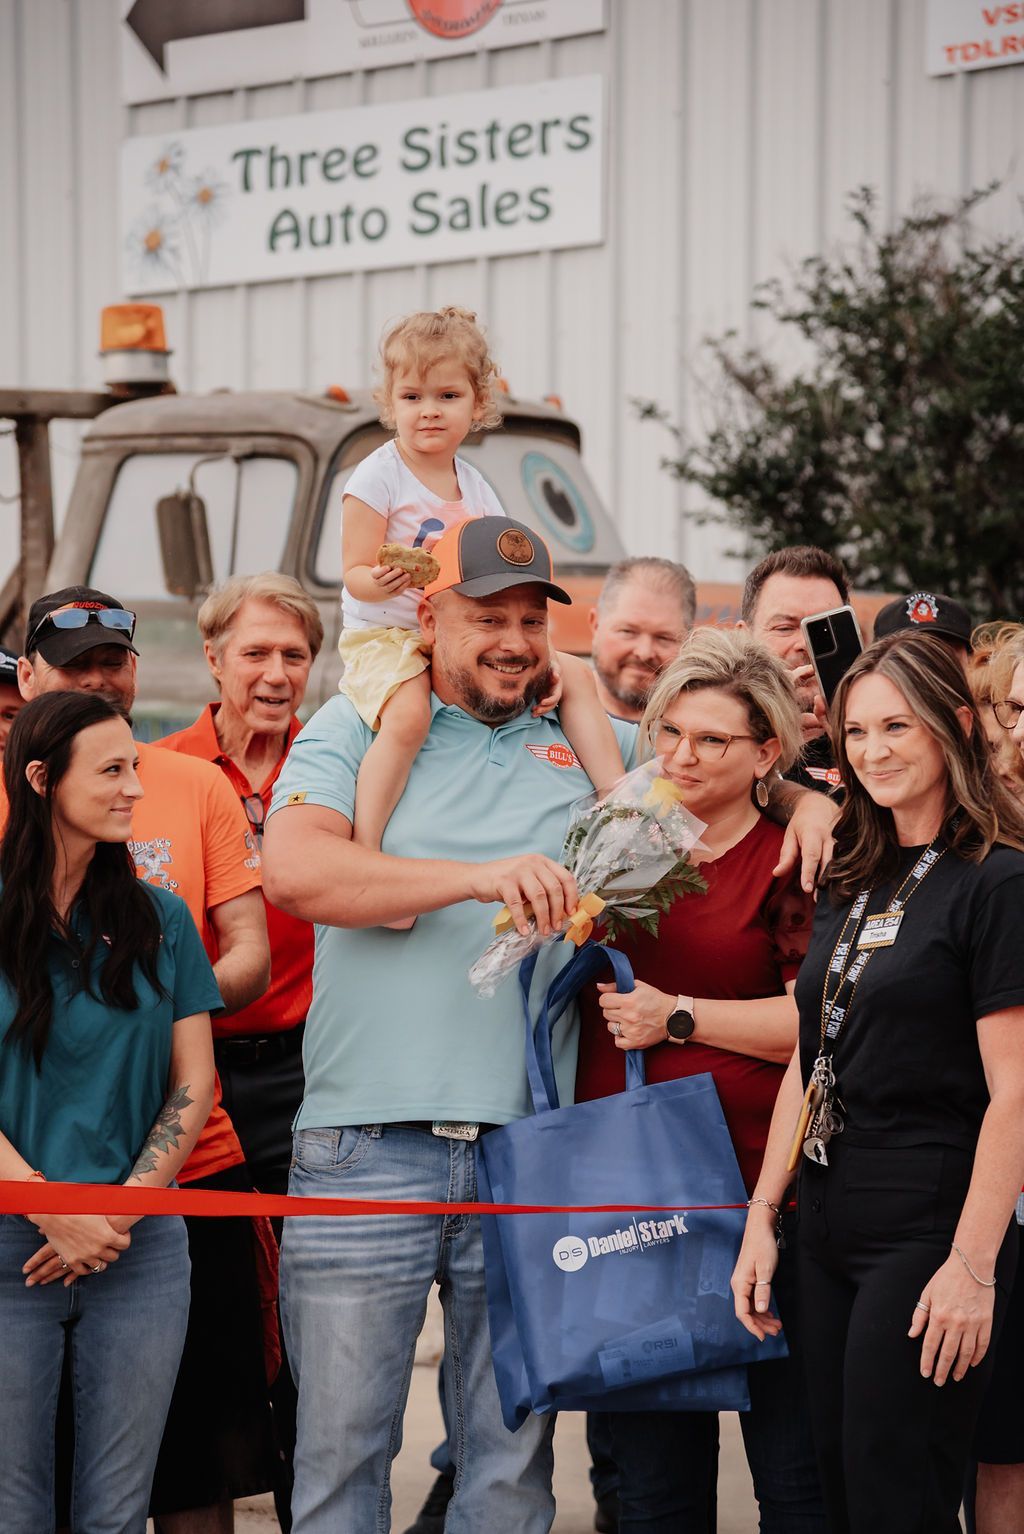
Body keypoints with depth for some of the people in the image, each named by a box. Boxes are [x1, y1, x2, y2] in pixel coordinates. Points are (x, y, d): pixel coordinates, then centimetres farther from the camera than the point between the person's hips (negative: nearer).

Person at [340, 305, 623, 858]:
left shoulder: (475, 486, 8)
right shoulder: (377, 478, -10)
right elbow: (355, 575, -14)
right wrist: (383, 582, -37)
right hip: (385, 636, -6)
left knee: (575, 674, 2)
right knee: (408, 718, -36)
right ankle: (364, 854, -33)